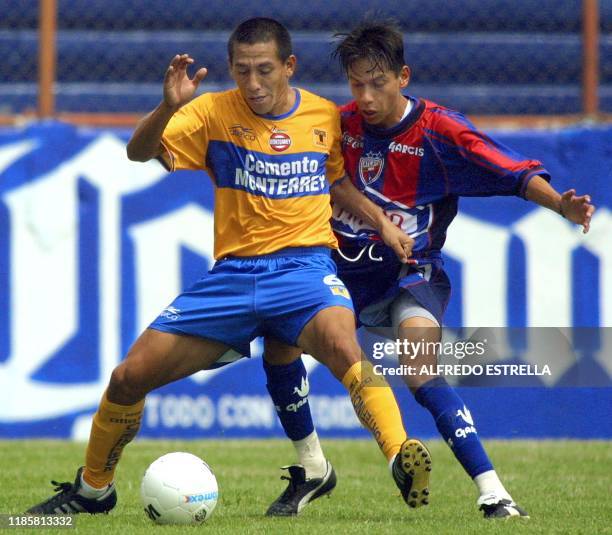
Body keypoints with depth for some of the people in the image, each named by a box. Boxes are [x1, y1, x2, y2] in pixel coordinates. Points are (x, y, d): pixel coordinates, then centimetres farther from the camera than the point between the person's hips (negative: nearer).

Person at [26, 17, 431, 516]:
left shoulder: (326, 117, 4)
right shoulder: (215, 112, -1)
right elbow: (139, 153, -13)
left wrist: (382, 222, 8)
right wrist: (169, 106, -32)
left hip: (304, 265, -2)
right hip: (232, 273, 2)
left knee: (341, 343, -37)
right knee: (129, 376, -1)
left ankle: (403, 460, -45)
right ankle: (92, 489, 23)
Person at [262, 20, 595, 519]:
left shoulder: (439, 131, -14)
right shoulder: (340, 125, -4)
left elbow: (516, 172, -21)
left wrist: (560, 204, -38)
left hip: (411, 272, -4)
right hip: (346, 268, 4)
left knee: (422, 372, -28)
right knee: (279, 343, -13)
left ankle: (493, 494, -28)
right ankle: (311, 470, 11)